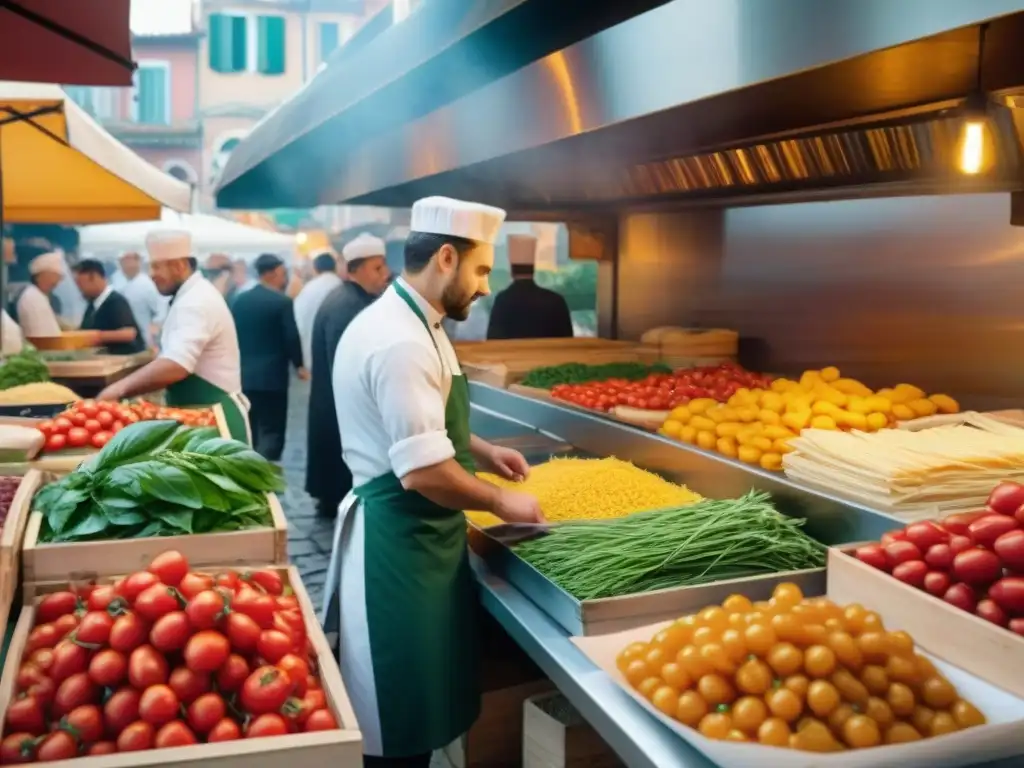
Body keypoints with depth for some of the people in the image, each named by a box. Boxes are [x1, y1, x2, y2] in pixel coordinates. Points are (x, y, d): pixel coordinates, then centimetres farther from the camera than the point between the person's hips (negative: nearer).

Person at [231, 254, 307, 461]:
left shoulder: (239, 300, 8)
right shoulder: (282, 301, -10)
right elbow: (292, 338, -11)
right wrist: (299, 364, 5)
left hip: (243, 376, 6)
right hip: (272, 377, -6)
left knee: (248, 435, 14)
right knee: (271, 433, -2)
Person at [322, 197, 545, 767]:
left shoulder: (410, 323, 10)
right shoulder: (402, 341, -24)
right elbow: (425, 472, -28)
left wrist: (482, 452, 12)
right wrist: (501, 502, -13)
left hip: (414, 533, 11)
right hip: (400, 541, -10)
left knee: (418, 705, 23)